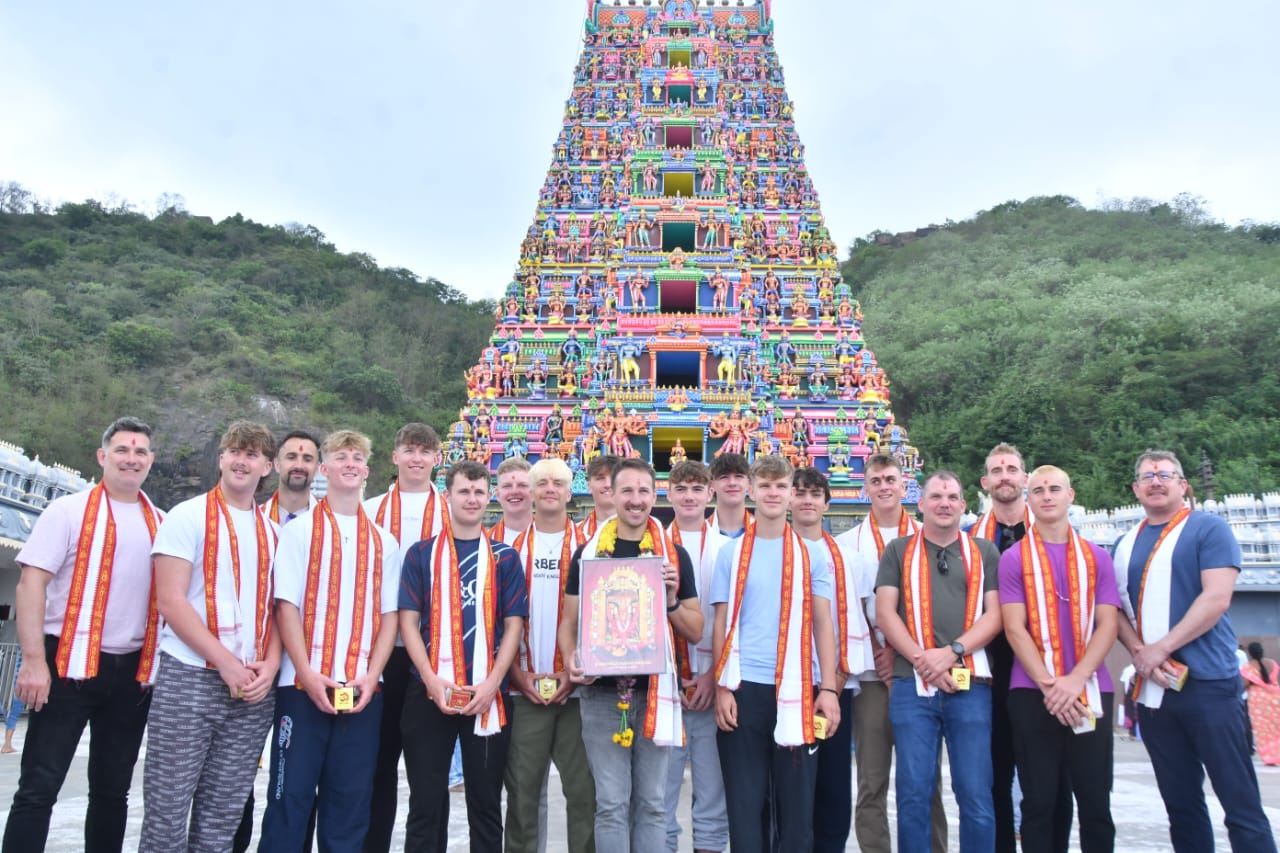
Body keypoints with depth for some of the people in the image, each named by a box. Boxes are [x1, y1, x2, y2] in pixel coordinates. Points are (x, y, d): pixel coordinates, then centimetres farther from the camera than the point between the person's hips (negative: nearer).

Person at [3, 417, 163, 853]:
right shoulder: (69, 511, -3)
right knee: (38, 788, -3)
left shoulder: (161, 523, 10)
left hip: (133, 671, 4)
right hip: (69, 664, -4)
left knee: (113, 790, 14)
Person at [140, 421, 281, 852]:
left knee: (222, 815, 9)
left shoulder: (272, 532, 13)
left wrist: (270, 665, -5)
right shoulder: (188, 517, -1)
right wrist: (227, 662, -13)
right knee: (167, 811, 1)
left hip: (253, 688, 4)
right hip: (188, 681, -4)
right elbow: (170, 601, -10)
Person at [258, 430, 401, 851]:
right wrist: (307, 674, -13)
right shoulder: (299, 530, 3)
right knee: (291, 795, 2)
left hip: (361, 689, 3)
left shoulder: (383, 541, 11)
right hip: (304, 684, -2)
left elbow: (389, 615, 8)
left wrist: (371, 677, -5)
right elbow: (286, 605, -3)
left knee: (350, 799, 8)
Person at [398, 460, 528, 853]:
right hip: (429, 693, 0)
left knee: (486, 800, 10)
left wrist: (492, 683, -10)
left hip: (488, 695, 1)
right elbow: (408, 621, -1)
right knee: (426, 801, 9)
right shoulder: (421, 554, 4)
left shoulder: (505, 558, 5)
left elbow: (513, 625, 2)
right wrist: (432, 680, -13)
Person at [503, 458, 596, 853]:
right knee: (523, 789, 9)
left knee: (583, 787, 5)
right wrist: (517, 672, -5)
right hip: (525, 688, 1)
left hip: (578, 687, -1)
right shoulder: (511, 547, 7)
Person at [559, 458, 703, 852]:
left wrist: (671, 600, -12)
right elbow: (569, 621, 5)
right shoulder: (588, 552, 3)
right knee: (611, 804, 5)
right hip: (602, 692, -1)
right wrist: (571, 659, -15)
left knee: (651, 803, 10)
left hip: (655, 691, 1)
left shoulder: (674, 555, 4)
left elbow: (696, 631, 7)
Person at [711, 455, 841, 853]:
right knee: (745, 801, 6)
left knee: (797, 799, 7)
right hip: (744, 687, 0)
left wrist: (828, 688, -4)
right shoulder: (731, 553, 6)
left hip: (798, 688, 0)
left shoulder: (811, 554, 6)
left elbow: (823, 624, 5)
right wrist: (722, 687, -3)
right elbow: (721, 624, 5)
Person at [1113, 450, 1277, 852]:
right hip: (1152, 690, 5)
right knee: (1180, 803, 12)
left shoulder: (1208, 529, -2)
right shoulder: (1126, 545, 13)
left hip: (1209, 684, -5)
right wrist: (1140, 654, -7)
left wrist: (1160, 649, -15)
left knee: (1240, 801, -2)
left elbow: (1217, 599, -13)